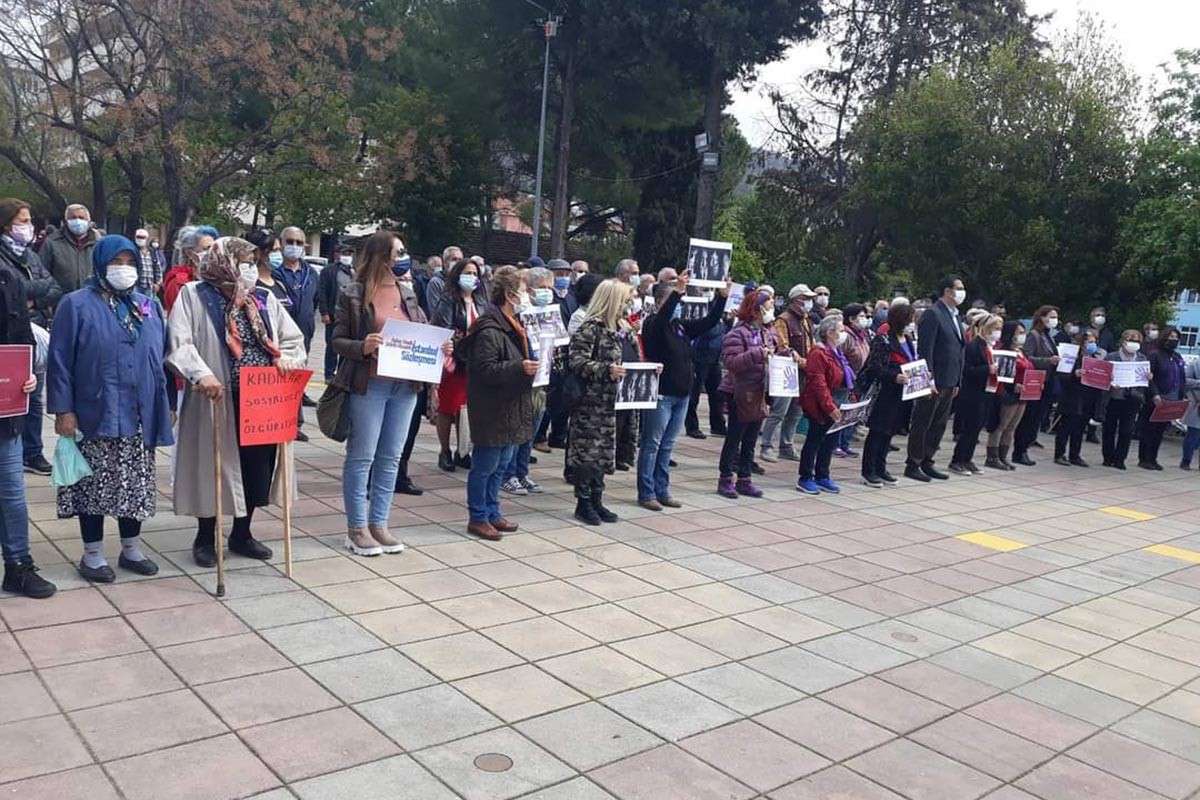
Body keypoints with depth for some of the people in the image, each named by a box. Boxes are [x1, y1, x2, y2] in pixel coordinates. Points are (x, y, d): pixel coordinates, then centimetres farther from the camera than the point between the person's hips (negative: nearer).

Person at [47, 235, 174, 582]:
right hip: (96, 414, -4)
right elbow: (59, 361, -7)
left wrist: (167, 403, 11)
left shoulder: (148, 306, 11)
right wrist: (63, 409, -12)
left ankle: (131, 549, 25)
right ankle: (93, 555, 17)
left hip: (139, 415, 5)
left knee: (136, 485, 11)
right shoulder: (77, 305, -4)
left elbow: (161, 358, 14)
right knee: (95, 485, 4)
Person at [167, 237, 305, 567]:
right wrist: (202, 375, -26)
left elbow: (294, 338, 15)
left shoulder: (264, 299, 13)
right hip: (218, 400, -5)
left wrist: (287, 359, -6)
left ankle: (242, 534, 29)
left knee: (257, 467, 10)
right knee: (214, 468, 4)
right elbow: (179, 343, -11)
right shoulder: (194, 295, -2)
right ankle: (205, 538, 23)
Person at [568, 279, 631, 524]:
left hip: (608, 403, 9)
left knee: (603, 452, 12)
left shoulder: (615, 329, 15)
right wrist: (607, 370, -26)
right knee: (586, 450, -2)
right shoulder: (590, 328, -12)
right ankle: (583, 503, 9)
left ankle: (596, 500, 21)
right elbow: (577, 362, -18)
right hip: (590, 402, -9)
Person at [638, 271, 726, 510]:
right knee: (651, 444, 0)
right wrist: (677, 291, -41)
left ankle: (662, 491, 20)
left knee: (667, 446, 13)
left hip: (681, 394, 7)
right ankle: (646, 493, 6)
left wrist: (722, 297, -1)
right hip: (660, 394, -7)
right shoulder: (653, 324, -7)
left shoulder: (682, 326, 13)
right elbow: (663, 316, -30)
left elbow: (710, 322, 10)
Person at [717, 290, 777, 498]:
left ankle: (744, 480, 21)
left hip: (760, 394, 7)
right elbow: (731, 362, -24)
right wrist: (758, 354, -27)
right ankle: (725, 480, 12)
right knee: (734, 438, 2)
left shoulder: (769, 332, 10)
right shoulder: (738, 333, -14)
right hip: (741, 394, -7)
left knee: (750, 440, 13)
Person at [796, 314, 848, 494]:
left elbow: (844, 379, 21)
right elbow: (818, 384, -23)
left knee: (829, 441, 13)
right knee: (814, 441, 0)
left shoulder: (836, 352, 14)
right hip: (819, 407, -9)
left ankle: (822, 476, 24)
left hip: (834, 406, 9)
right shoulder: (818, 354, -18)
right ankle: (805, 478, 9)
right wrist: (830, 407, -25)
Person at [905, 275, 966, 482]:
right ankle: (913, 465, 8)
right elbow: (925, 350, -17)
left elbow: (958, 349, 19)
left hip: (949, 382, 9)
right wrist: (929, 380, -20)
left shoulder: (956, 316, 16)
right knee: (922, 424, 0)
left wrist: (957, 381, 15)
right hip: (935, 382, -9)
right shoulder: (933, 314, -12)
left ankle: (927, 462, 23)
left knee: (939, 425, 13)